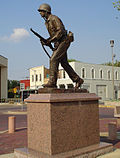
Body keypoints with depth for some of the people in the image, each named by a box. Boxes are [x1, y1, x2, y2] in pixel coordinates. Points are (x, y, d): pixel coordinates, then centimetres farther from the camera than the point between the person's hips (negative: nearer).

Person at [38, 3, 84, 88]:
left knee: (53, 60, -17)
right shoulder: (47, 21, 17)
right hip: (59, 43, 10)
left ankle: (52, 82, -15)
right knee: (64, 63, 8)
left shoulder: (54, 19, -12)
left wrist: (50, 40, -20)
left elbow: (60, 31, -22)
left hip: (63, 41, -10)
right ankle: (78, 80, 15)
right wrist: (47, 41, 5)